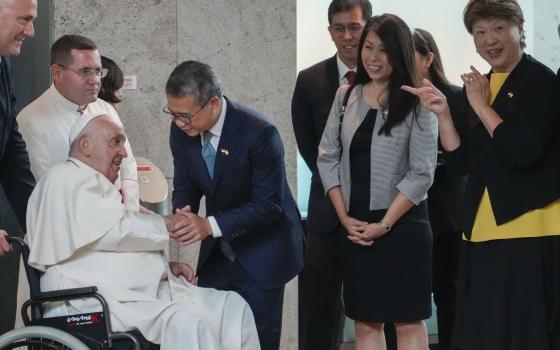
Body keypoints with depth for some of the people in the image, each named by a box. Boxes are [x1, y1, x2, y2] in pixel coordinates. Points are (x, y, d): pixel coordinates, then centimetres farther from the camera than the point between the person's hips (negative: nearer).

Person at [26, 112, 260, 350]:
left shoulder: (99, 186, 29)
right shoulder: (67, 180, -5)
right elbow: (117, 230, -16)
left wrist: (165, 266, 10)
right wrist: (165, 224, -1)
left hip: (144, 291, 11)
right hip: (98, 302, -10)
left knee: (233, 308, -3)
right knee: (189, 321, -32)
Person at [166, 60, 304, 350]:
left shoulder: (259, 133, -26)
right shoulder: (181, 131, -8)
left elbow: (268, 204, -23)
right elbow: (185, 188, 3)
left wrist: (211, 225, -32)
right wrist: (183, 215, -21)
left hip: (261, 254, -5)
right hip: (216, 251, 5)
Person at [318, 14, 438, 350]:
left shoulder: (416, 103, -6)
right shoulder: (346, 96, 7)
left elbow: (421, 173, -10)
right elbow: (327, 158, 7)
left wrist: (384, 224, -12)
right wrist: (345, 217, -3)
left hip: (402, 225, -4)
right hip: (355, 227, 4)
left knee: (408, 321, 2)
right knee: (365, 321, 7)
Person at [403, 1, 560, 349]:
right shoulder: (479, 88, 14)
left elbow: (523, 152, -20)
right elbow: (460, 163, 11)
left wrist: (480, 106, -11)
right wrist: (443, 114, -2)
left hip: (531, 230, -7)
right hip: (485, 229, 7)